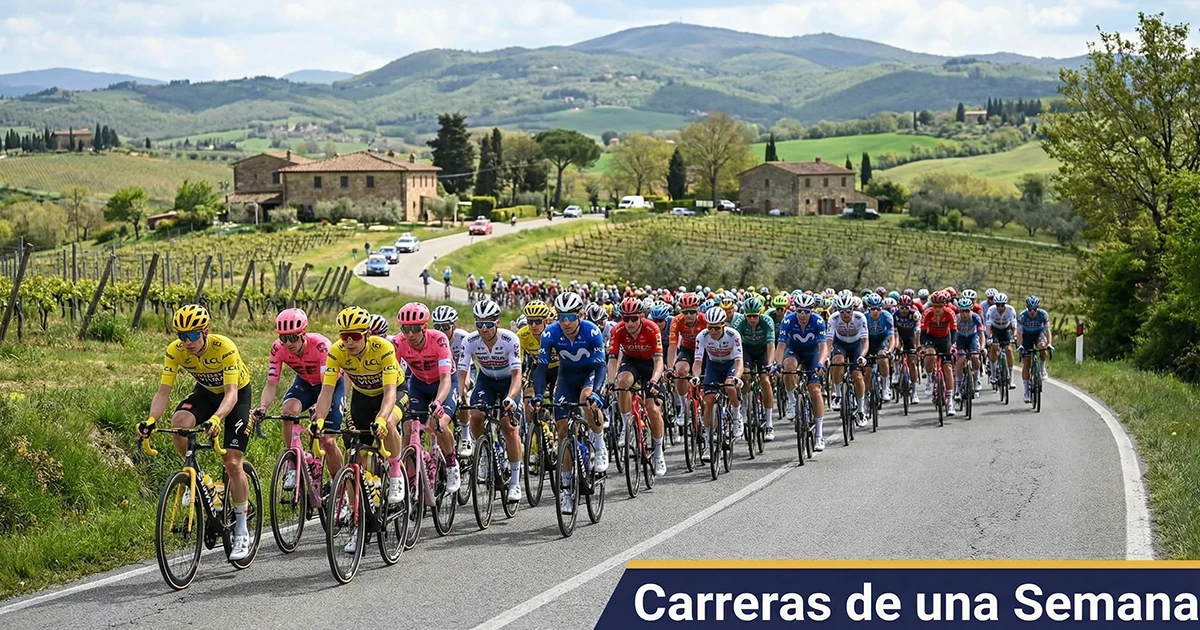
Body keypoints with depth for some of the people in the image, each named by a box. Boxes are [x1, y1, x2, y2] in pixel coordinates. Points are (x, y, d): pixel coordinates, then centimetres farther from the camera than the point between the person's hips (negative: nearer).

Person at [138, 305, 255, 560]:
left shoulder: (224, 347, -34)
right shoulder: (175, 350, -23)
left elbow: (231, 393, -40)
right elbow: (163, 391, -23)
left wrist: (216, 419, -59)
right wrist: (151, 420, -41)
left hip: (237, 394, -4)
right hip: (205, 392, 4)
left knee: (232, 463, -11)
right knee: (179, 423, -30)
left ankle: (241, 532, 1)